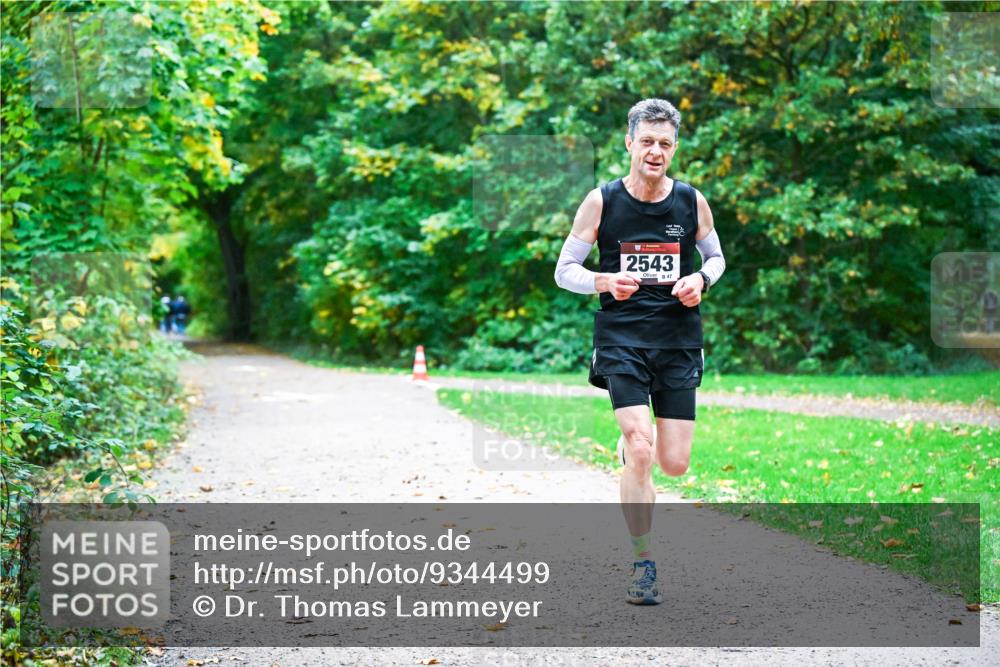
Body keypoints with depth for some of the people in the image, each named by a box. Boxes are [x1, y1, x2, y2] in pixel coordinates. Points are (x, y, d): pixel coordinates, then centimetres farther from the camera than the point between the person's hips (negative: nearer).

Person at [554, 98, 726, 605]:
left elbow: (715, 257, 18)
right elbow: (564, 270, 3)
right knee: (640, 453, -16)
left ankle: (632, 445, 39)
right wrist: (605, 282, -16)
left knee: (674, 464, 2)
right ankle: (643, 563, -1)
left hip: (679, 339, 3)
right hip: (621, 338, -2)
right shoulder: (601, 202, -3)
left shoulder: (691, 201, 3)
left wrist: (701, 281, -4)